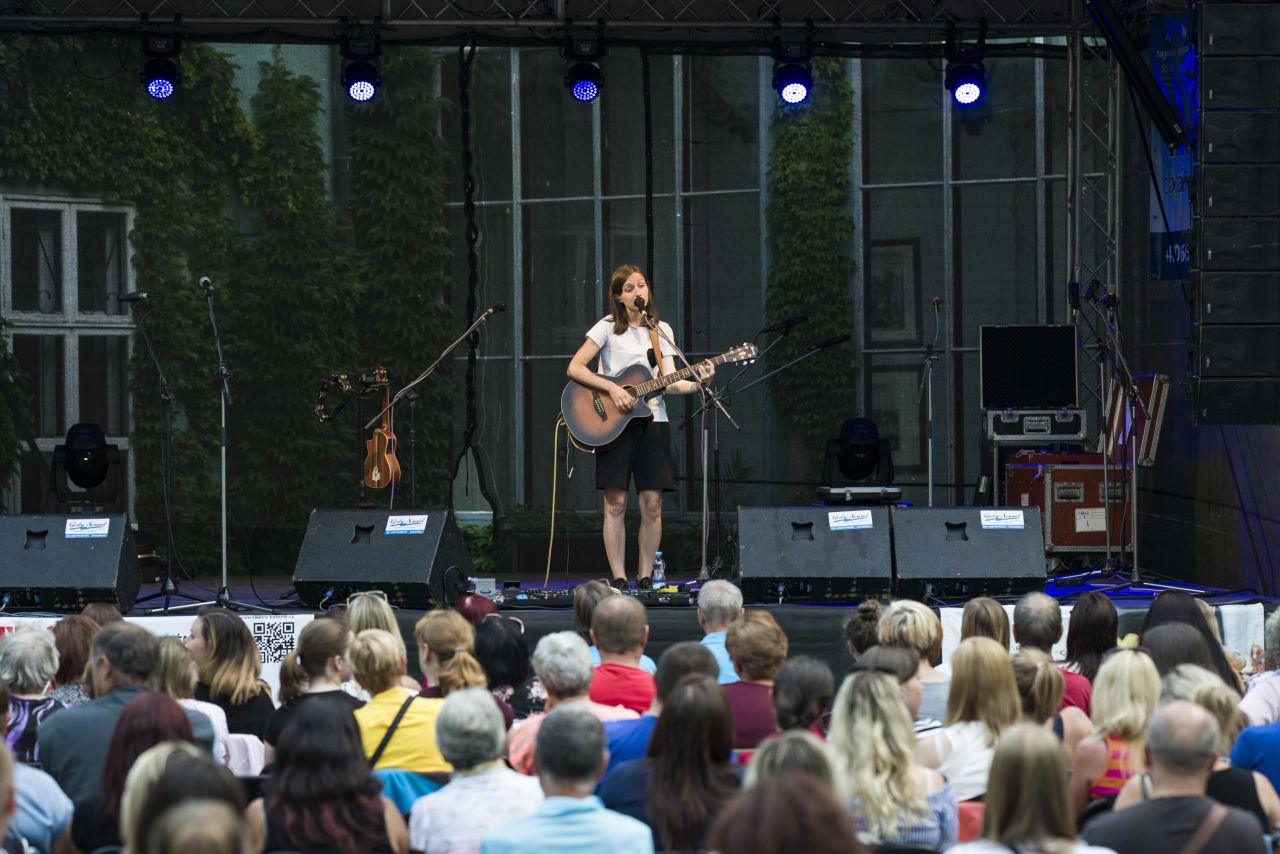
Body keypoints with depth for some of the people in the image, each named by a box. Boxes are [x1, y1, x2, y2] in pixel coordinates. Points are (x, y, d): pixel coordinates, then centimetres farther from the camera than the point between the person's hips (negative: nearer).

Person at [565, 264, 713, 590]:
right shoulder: (608, 327, 0)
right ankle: (619, 580, -4)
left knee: (652, 504, -2)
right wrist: (613, 389, -17)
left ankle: (645, 579, 4)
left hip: (652, 420, 3)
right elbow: (574, 368, -7)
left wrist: (695, 383, -15)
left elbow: (669, 383, 5)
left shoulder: (661, 331, 11)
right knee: (616, 503, -7)